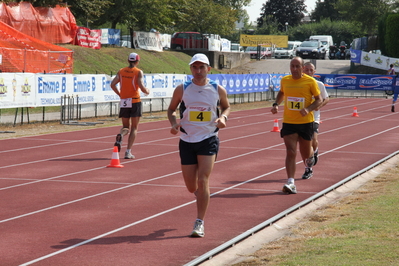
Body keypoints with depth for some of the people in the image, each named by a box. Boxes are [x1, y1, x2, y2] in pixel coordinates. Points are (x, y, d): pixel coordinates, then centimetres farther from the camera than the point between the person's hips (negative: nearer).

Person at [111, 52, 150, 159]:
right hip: (135, 101, -3)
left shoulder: (121, 71, 7)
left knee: (126, 126, 16)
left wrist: (120, 94, 13)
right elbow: (141, 86, -15)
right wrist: (147, 91, 6)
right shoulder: (138, 72, -4)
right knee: (134, 128, 6)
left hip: (124, 102, 3)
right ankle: (128, 152, -4)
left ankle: (120, 136, -20)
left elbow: (113, 84, -1)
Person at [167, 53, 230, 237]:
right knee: (191, 187, 6)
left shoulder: (218, 90, -1)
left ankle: (199, 223, -5)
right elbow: (171, 109, 10)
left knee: (202, 182, -13)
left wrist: (223, 117, -6)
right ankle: (201, 194, 43)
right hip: (187, 141, 2)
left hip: (209, 140, -2)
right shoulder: (182, 89, -1)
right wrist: (174, 123, -10)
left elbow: (226, 106, 16)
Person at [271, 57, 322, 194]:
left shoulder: (310, 81, -7)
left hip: (306, 122, -1)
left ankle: (310, 157, 50)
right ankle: (291, 183, -15)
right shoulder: (285, 80, 3)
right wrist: (276, 104, 5)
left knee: (305, 154, 12)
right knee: (290, 153, -12)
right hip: (288, 122, 1)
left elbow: (319, 99, -2)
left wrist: (308, 109, -19)